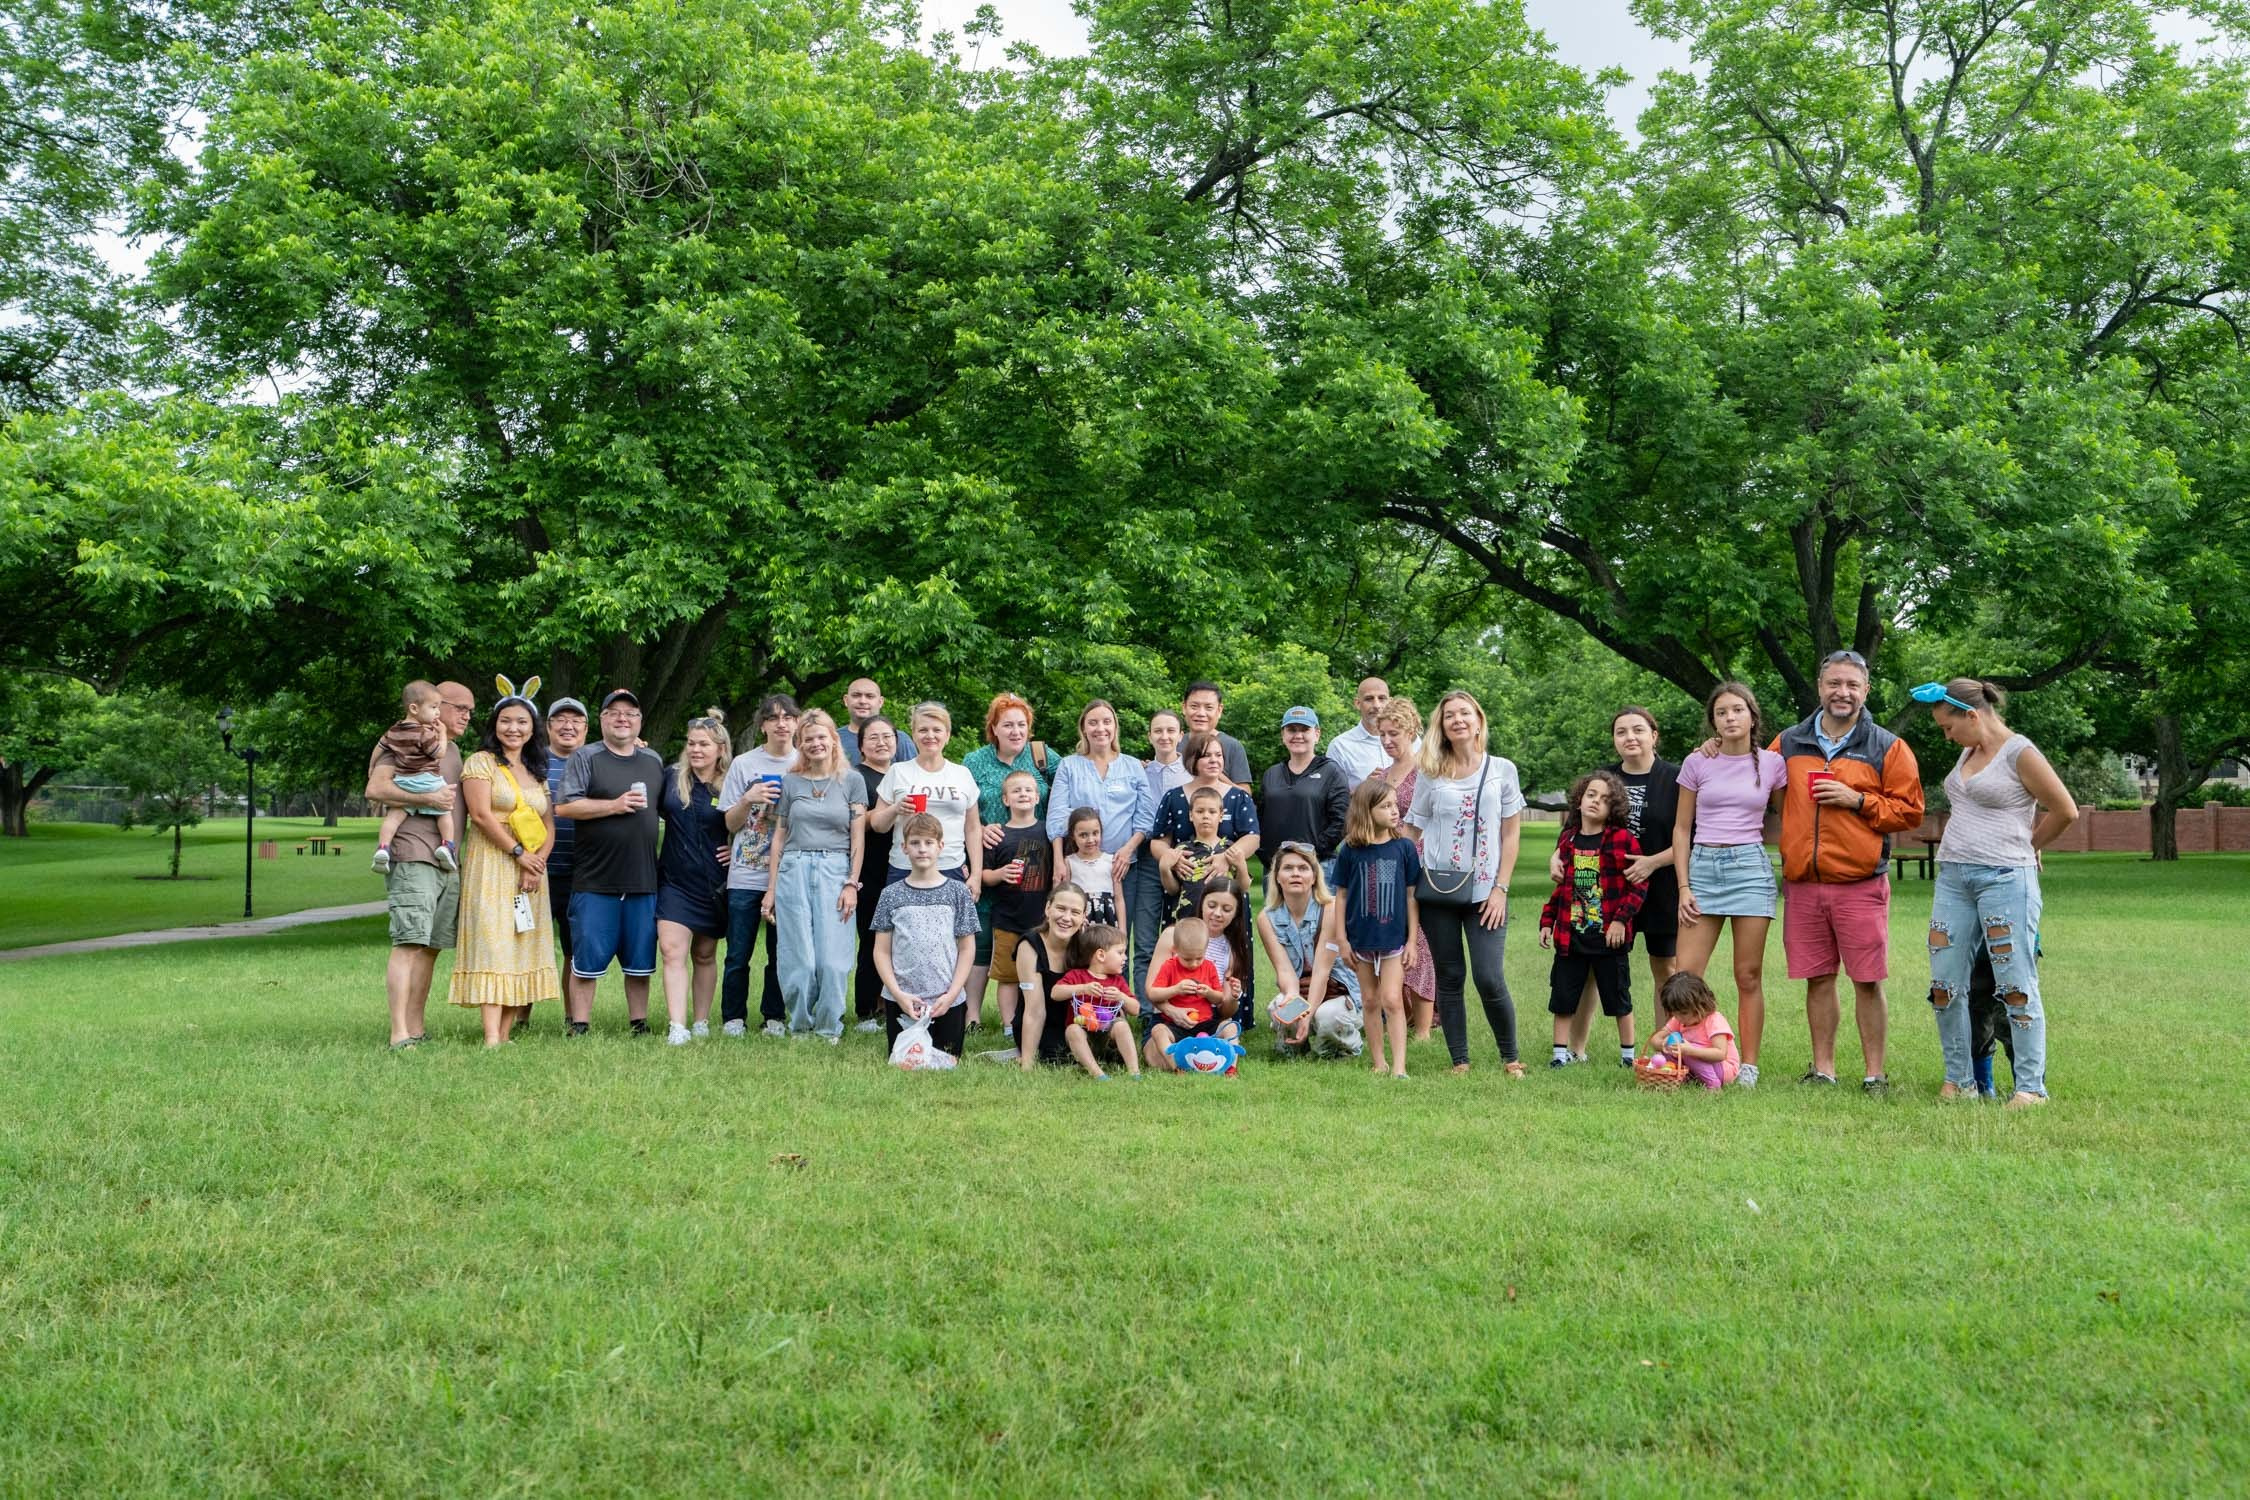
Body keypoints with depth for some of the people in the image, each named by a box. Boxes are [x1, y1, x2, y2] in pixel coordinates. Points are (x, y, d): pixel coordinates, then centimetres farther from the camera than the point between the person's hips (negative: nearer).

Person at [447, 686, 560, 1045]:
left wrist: (537, 863, -5)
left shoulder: (538, 772, 17)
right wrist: (519, 853, -13)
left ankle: (505, 1033, 4)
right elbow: (481, 814, -12)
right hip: (491, 866, -6)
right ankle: (491, 1039, -19)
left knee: (523, 947, 2)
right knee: (492, 946, -12)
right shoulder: (481, 762, 0)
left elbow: (548, 825, 12)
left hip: (530, 873, 6)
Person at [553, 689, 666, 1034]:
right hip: (595, 880, -4)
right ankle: (579, 1027, 6)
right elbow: (564, 807, -11)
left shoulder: (653, 761, 15)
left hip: (643, 879, 4)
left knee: (640, 960, 9)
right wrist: (614, 805, -15)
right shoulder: (586, 757, 0)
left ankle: (639, 1024, 18)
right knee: (587, 958, -2)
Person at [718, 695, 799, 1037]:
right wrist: (749, 800, -14)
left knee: (781, 954, 6)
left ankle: (773, 1017, 18)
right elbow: (730, 824, 3)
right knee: (738, 954, 2)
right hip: (746, 876, -1)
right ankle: (733, 1018, 15)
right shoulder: (744, 764, 3)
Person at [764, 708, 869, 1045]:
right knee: (797, 960, -2)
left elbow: (858, 838, 4)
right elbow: (779, 836, 12)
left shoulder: (852, 780, 6)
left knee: (832, 960, -7)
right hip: (793, 871, 1)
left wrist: (852, 884, -5)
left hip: (835, 872, -1)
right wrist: (771, 888, 9)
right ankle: (800, 1026, 13)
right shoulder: (790, 781, 11)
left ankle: (829, 1028, 8)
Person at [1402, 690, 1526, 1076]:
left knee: (1490, 979, -9)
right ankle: (1459, 1062, 13)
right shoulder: (1430, 775, 6)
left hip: (1484, 891, -1)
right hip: (1437, 888, 2)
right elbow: (1412, 831, 8)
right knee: (1449, 978, 5)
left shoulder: (1502, 770, 4)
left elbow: (1511, 834, 3)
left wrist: (1500, 888, -4)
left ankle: (1510, 1058, 9)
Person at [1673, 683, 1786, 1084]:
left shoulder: (1772, 764, 3)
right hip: (1703, 868, 1)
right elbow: (1681, 829, 6)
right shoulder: (1697, 764, 4)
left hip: (1751, 867, -1)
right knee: (1685, 975, -4)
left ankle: (1749, 1066, 10)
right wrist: (1683, 886, 1)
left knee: (1748, 976, 3)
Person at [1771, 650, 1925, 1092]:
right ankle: (1822, 1070, 18)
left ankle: (1875, 1074, 9)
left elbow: (1909, 810, 0)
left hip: (1860, 885, -2)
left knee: (1867, 982, -1)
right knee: (1817, 980, 8)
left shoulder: (1887, 748, 3)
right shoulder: (1788, 743, 11)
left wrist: (1858, 800, -12)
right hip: (1801, 885, 3)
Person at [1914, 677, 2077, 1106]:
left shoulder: (2019, 753, -7)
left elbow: (2065, 811, -5)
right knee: (1945, 986, 4)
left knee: (2015, 986, -5)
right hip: (1953, 877, 8)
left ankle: (2031, 1085, 2)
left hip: (2005, 878, -8)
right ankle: (1959, 1080, 14)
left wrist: (2027, 846, 7)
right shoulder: (1968, 753, 16)